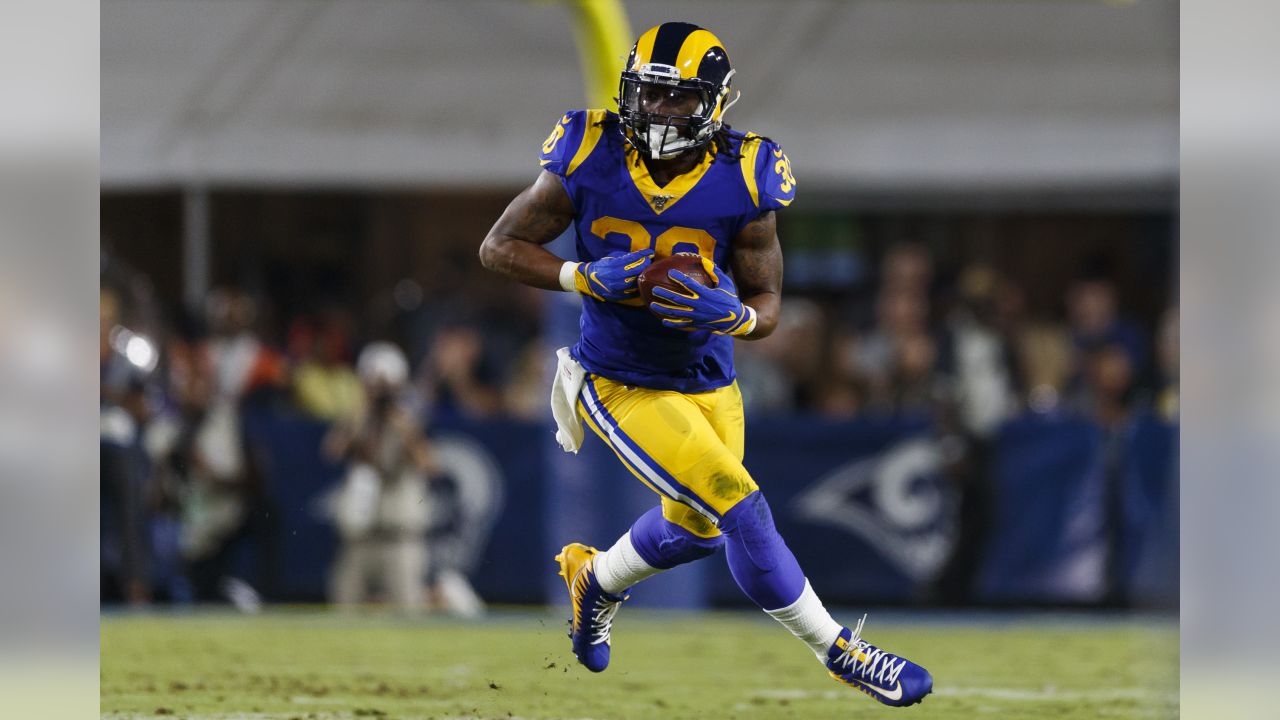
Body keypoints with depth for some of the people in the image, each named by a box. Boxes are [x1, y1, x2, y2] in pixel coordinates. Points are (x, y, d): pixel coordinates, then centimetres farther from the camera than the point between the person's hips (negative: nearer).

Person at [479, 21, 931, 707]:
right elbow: (499, 246, -10)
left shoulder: (743, 182, -16)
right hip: (619, 386, -4)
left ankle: (596, 578, 55)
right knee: (741, 510, -15)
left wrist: (730, 314, -31)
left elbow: (768, 305, -7)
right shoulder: (588, 163, -19)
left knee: (693, 528, 24)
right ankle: (837, 651, 0)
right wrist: (585, 278, -25)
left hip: (708, 385, 4)